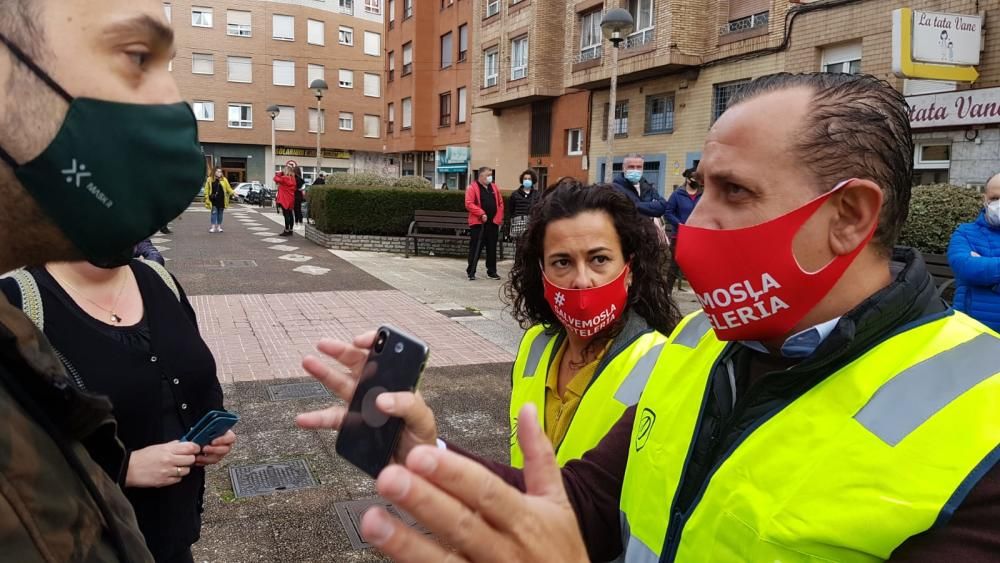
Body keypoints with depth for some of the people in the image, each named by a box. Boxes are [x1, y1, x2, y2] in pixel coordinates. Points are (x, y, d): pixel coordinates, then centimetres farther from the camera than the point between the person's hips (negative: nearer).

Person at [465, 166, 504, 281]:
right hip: (478, 223, -5)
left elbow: (500, 203, 15)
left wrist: (499, 219, 5)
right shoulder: (472, 188, -3)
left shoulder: (494, 187, 14)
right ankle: (471, 272, 6)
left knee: (492, 248, 9)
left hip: (493, 223, 5)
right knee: (475, 248, -2)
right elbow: (469, 204, -12)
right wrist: (481, 213, -18)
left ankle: (492, 271, 18)